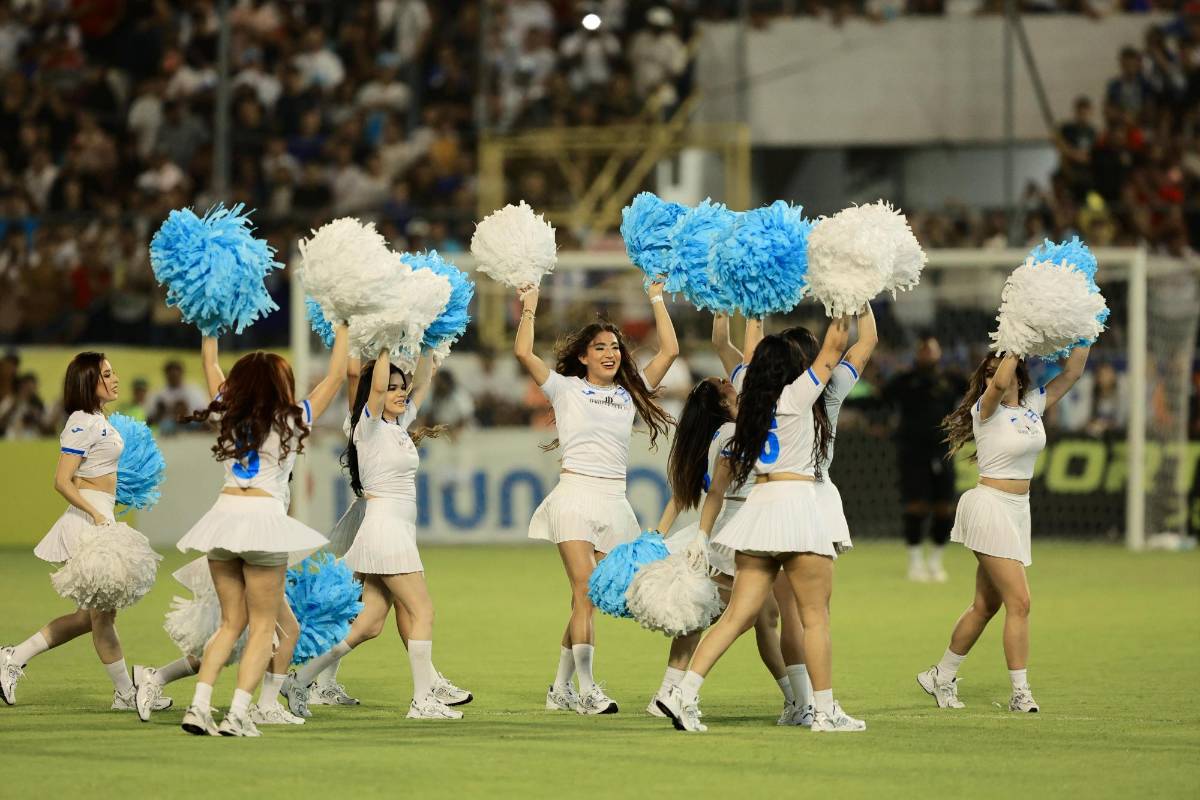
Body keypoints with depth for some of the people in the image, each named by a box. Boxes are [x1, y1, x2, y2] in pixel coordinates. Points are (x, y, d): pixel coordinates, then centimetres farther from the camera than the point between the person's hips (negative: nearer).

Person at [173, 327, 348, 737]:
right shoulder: (291, 422, -1)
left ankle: (199, 706, -1)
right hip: (263, 517, -5)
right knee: (263, 626, 1)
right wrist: (342, 330, 19)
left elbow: (209, 362, 25)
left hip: (224, 514, 5)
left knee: (231, 622, 13)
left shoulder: (228, 416, 10)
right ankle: (237, 714, -11)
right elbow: (336, 375, 8)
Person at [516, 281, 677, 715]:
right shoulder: (566, 389, 6)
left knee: (591, 598, 2)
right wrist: (530, 306, -1)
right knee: (585, 591, -14)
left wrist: (657, 300, 14)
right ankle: (586, 687, -17)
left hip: (614, 501, 4)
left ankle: (561, 688, 11)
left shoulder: (630, 393, 16)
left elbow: (669, 350, 13)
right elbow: (523, 352, -5)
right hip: (574, 495, -4)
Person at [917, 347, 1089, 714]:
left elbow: (1073, 372, 8)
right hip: (991, 507, -7)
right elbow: (1000, 386, -33)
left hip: (1017, 511, 7)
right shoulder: (986, 409, -10)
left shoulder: (1033, 405, 8)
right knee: (1019, 602, -13)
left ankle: (941, 677, 27)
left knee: (986, 605, 13)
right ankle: (1021, 693, -11)